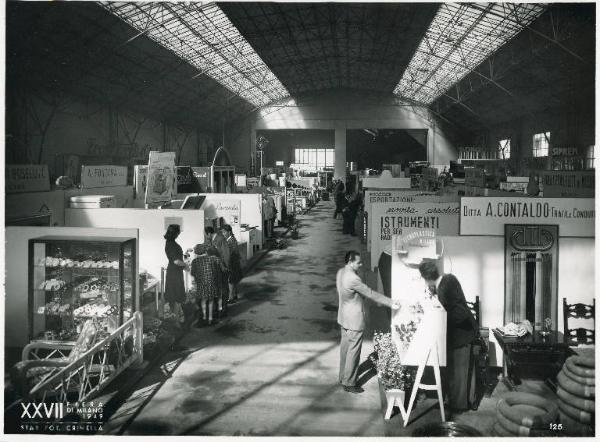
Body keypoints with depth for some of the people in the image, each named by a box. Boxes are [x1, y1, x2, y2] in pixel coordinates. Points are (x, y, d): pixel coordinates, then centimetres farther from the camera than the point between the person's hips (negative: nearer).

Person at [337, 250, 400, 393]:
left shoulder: (340, 272, 0)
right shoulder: (352, 278, -28)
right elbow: (370, 293, -23)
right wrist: (390, 303, -16)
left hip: (344, 318, 10)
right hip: (354, 320, -10)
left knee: (345, 347, 20)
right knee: (353, 351, 2)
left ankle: (343, 377, 33)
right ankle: (349, 384, 12)